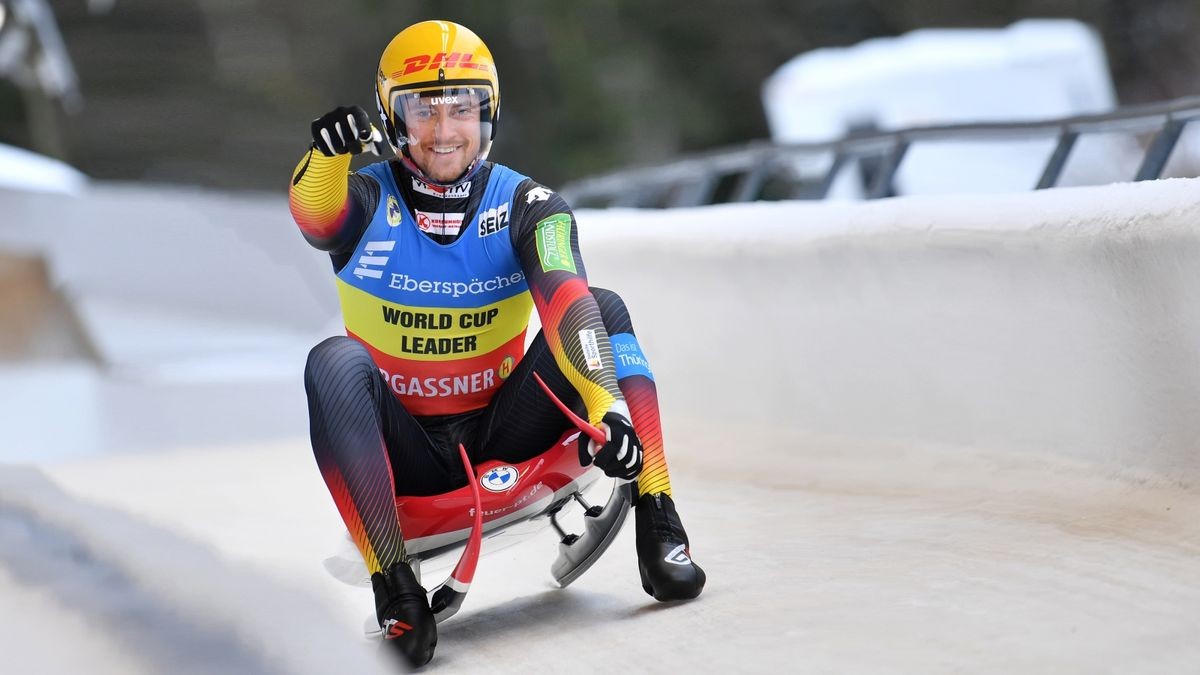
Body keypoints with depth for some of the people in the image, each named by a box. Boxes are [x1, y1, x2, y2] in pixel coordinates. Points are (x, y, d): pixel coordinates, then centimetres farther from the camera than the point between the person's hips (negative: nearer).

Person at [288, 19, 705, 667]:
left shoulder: (527, 207, -3)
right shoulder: (365, 200, -5)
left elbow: (567, 305, -21)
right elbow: (315, 214, -29)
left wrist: (607, 403, -38)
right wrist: (328, 156, -52)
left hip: (504, 434, 1)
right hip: (409, 455, -1)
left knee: (604, 308, -18)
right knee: (335, 363, -30)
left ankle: (658, 534, -25)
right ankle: (393, 584, -34)